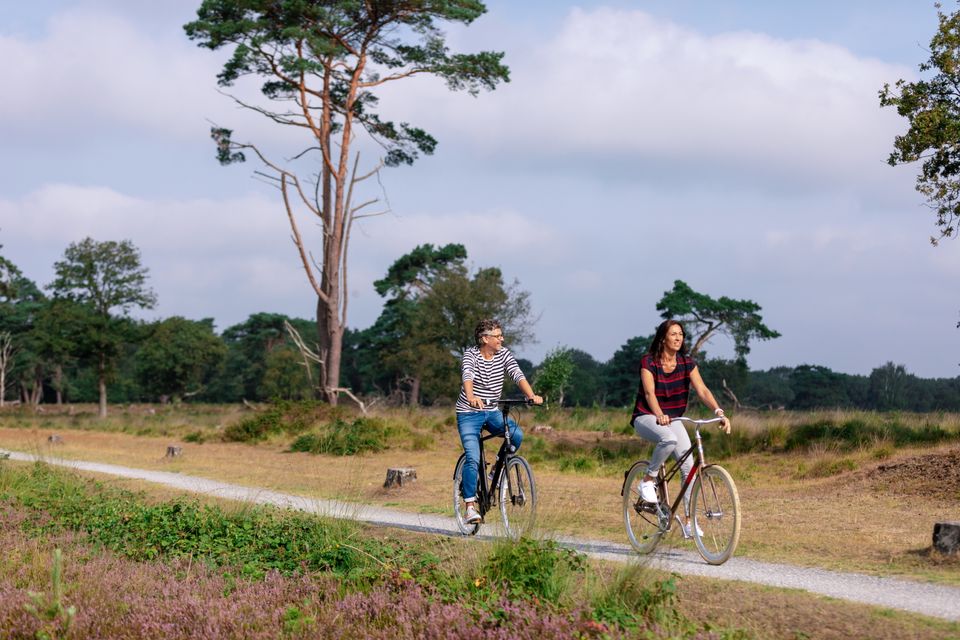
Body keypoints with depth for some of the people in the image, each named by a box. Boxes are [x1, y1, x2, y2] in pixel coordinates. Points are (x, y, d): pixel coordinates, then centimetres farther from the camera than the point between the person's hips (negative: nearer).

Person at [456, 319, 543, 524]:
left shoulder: (504, 354, -1)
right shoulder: (471, 355, -13)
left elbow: (518, 375, -15)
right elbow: (467, 375, -32)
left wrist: (532, 395, -34)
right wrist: (471, 397, -53)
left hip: (492, 412, 4)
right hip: (469, 414, -4)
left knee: (516, 434, -24)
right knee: (473, 459, -17)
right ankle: (470, 506, -10)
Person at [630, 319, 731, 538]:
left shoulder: (687, 363, -3)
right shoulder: (648, 362, -14)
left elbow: (702, 390, -13)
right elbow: (649, 393, -26)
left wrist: (719, 412, -29)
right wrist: (659, 415, -45)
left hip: (673, 419, 4)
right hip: (646, 418, -4)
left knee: (689, 466, -12)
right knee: (670, 439, -38)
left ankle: (689, 522, -7)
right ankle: (648, 480, -14)